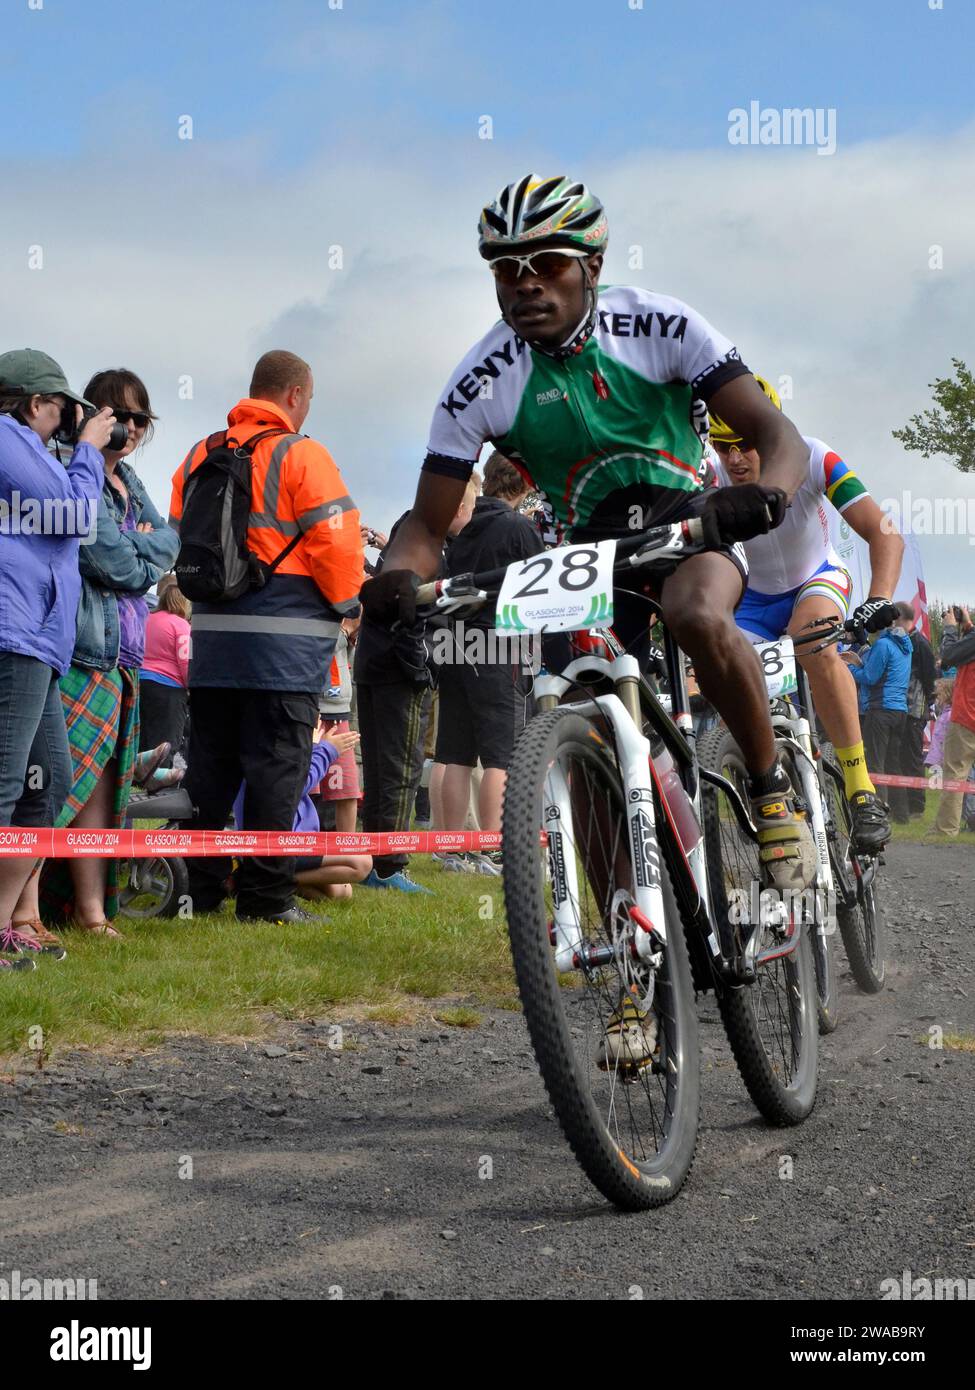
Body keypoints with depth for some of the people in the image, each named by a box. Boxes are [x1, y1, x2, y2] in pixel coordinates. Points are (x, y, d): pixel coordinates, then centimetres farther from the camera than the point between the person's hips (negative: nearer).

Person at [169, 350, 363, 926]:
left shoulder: (198, 457, 12)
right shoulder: (301, 454, -8)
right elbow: (337, 540, -12)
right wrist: (345, 601, 3)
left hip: (212, 633, 6)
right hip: (286, 638, -6)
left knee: (211, 764, 11)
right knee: (276, 765, -3)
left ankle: (199, 890, 14)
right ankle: (266, 896, -3)